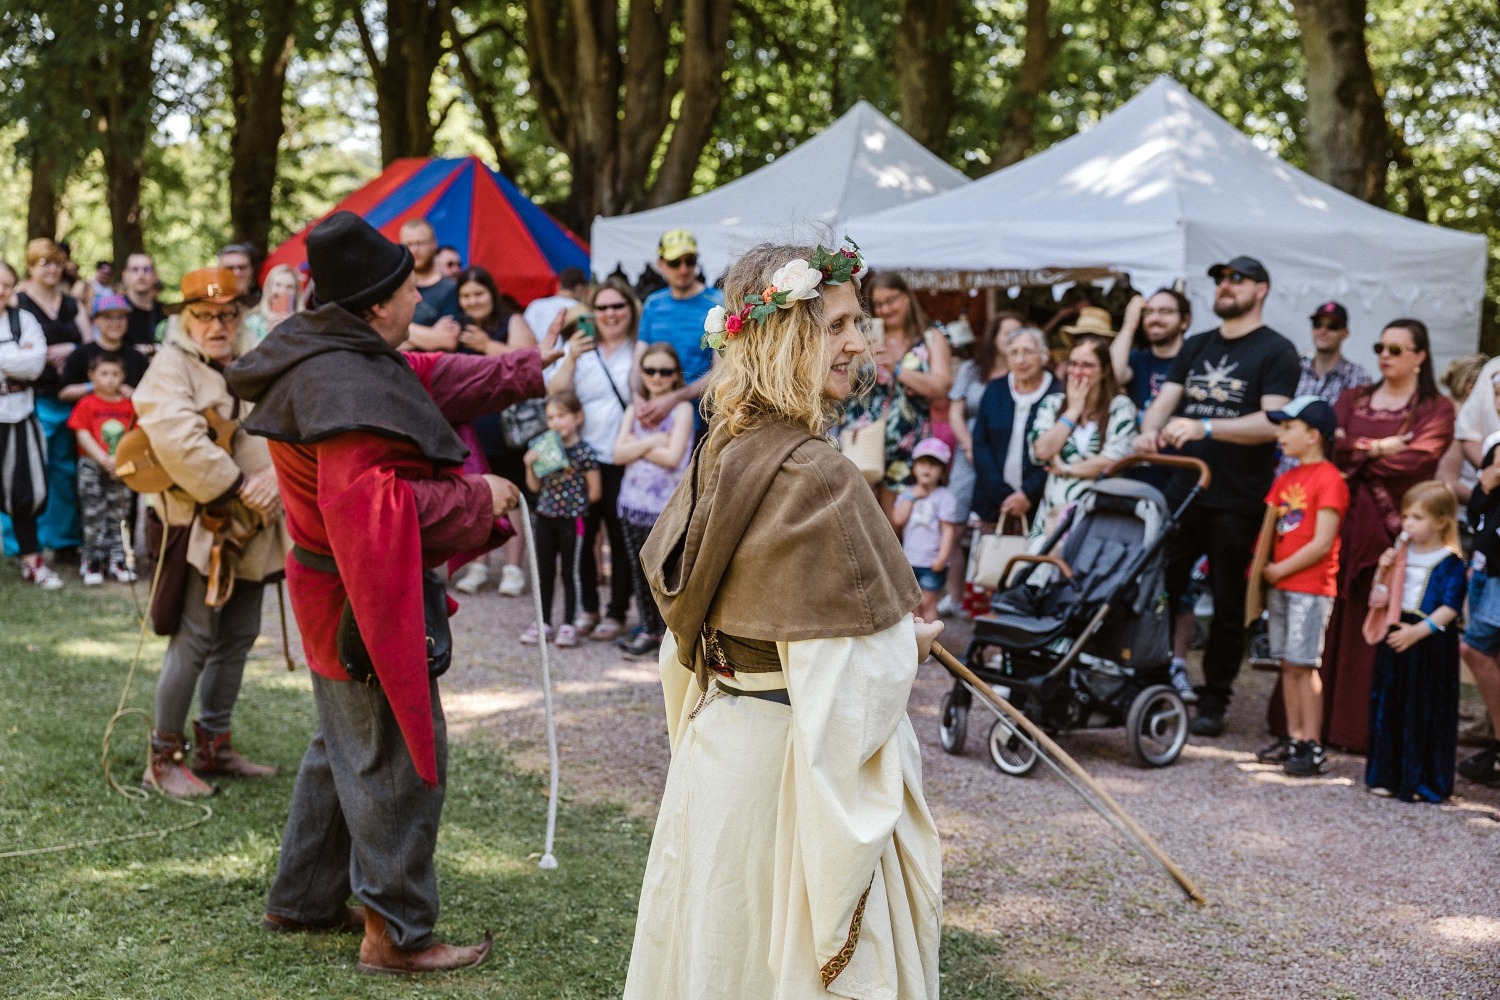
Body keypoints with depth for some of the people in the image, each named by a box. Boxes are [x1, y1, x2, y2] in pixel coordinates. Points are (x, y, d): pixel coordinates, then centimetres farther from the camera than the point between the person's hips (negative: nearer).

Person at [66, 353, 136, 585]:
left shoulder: (129, 405, 4)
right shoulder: (87, 403, -4)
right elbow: (83, 435, -9)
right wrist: (104, 459, -18)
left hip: (121, 469, 2)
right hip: (92, 468, -2)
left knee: (119, 517, 7)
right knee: (93, 516, 2)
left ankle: (117, 561, 14)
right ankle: (92, 562, 11)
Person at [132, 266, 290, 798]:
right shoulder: (171, 369, -10)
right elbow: (179, 442, -25)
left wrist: (275, 478, -14)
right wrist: (240, 486, -22)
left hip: (249, 528, 8)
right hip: (199, 528, -8)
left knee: (238, 637, 13)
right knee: (194, 643, -7)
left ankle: (214, 744, 26)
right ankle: (164, 758, 3)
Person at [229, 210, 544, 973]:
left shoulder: (341, 358, 4)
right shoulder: (347, 391, -27)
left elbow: (430, 380, 15)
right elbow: (370, 507, -34)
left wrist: (528, 372, 15)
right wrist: (475, 497, -23)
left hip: (333, 588, 11)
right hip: (369, 597, -11)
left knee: (343, 747, 23)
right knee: (401, 761, 0)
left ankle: (302, 899, 35)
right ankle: (395, 934, 11)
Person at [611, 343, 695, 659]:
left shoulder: (681, 409, -3)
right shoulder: (635, 410, 12)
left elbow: (672, 456, -15)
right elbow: (619, 454, 0)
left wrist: (636, 446, -6)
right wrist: (653, 441, -10)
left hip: (666, 506, -5)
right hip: (633, 502, 5)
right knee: (639, 570, 9)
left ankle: (669, 633, 2)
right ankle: (649, 629, 20)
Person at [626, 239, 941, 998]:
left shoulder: (721, 453, 3)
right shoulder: (817, 478, -23)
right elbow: (856, 672, -23)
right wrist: (909, 644, -3)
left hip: (717, 734, 8)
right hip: (789, 758, -8)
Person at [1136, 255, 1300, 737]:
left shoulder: (1275, 351, -3)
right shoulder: (1196, 347, 16)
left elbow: (1272, 422, -14)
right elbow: (1165, 399, 8)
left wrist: (1202, 427, -25)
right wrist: (1150, 429, -16)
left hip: (1237, 502, -5)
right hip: (1182, 492, 5)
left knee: (1228, 606, 4)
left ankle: (1214, 701, 13)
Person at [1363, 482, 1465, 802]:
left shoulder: (1450, 562, -9)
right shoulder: (1401, 554, 9)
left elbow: (1450, 608, -15)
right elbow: (1380, 598, 16)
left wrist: (1417, 631, -22)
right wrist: (1382, 571, -2)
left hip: (1431, 645, -6)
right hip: (1394, 639, 6)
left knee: (1425, 713, -1)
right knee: (1388, 707, 9)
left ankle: (1424, 781, 9)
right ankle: (1386, 776, 19)